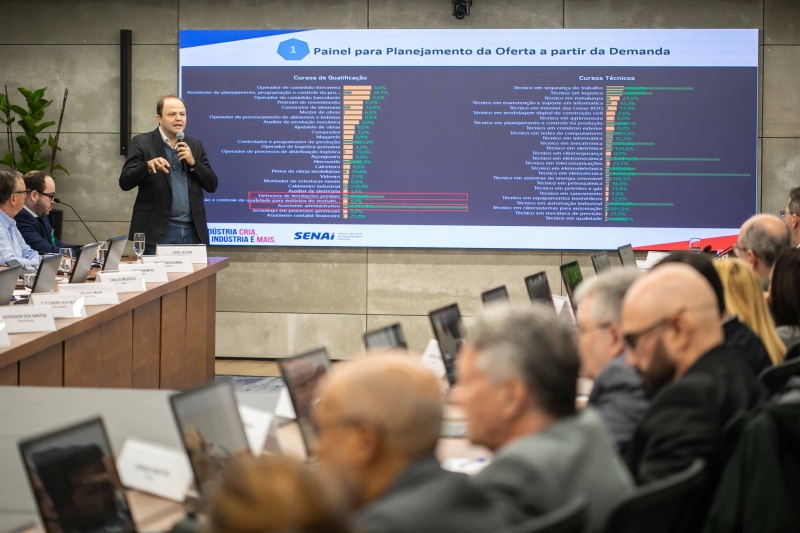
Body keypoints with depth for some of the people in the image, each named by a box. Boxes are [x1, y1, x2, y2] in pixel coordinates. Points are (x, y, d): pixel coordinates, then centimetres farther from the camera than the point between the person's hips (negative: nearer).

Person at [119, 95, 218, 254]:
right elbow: (125, 182, -7)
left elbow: (211, 185, 11)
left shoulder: (195, 145, 14)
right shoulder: (143, 143, 1)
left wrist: (192, 162, -6)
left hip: (192, 231, 4)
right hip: (158, 231, -4)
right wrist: (148, 166, -24)